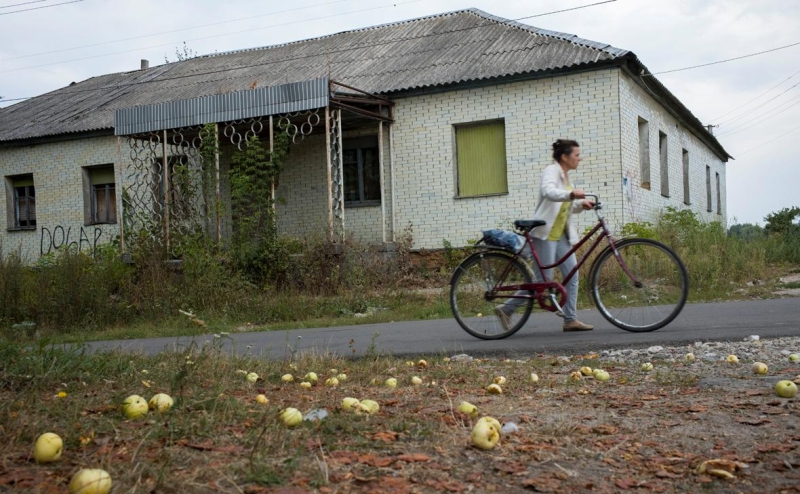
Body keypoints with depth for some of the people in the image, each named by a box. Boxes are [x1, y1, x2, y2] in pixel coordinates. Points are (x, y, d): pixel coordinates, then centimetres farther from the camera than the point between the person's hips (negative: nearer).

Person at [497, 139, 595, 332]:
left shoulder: (565, 176, 16)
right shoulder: (551, 171, -11)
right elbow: (548, 191, -33)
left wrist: (581, 204, 0)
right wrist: (571, 194, -50)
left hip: (560, 234, 9)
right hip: (545, 234, -9)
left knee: (572, 274, 2)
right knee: (543, 280, -7)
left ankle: (571, 320, 8)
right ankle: (506, 309, 4)